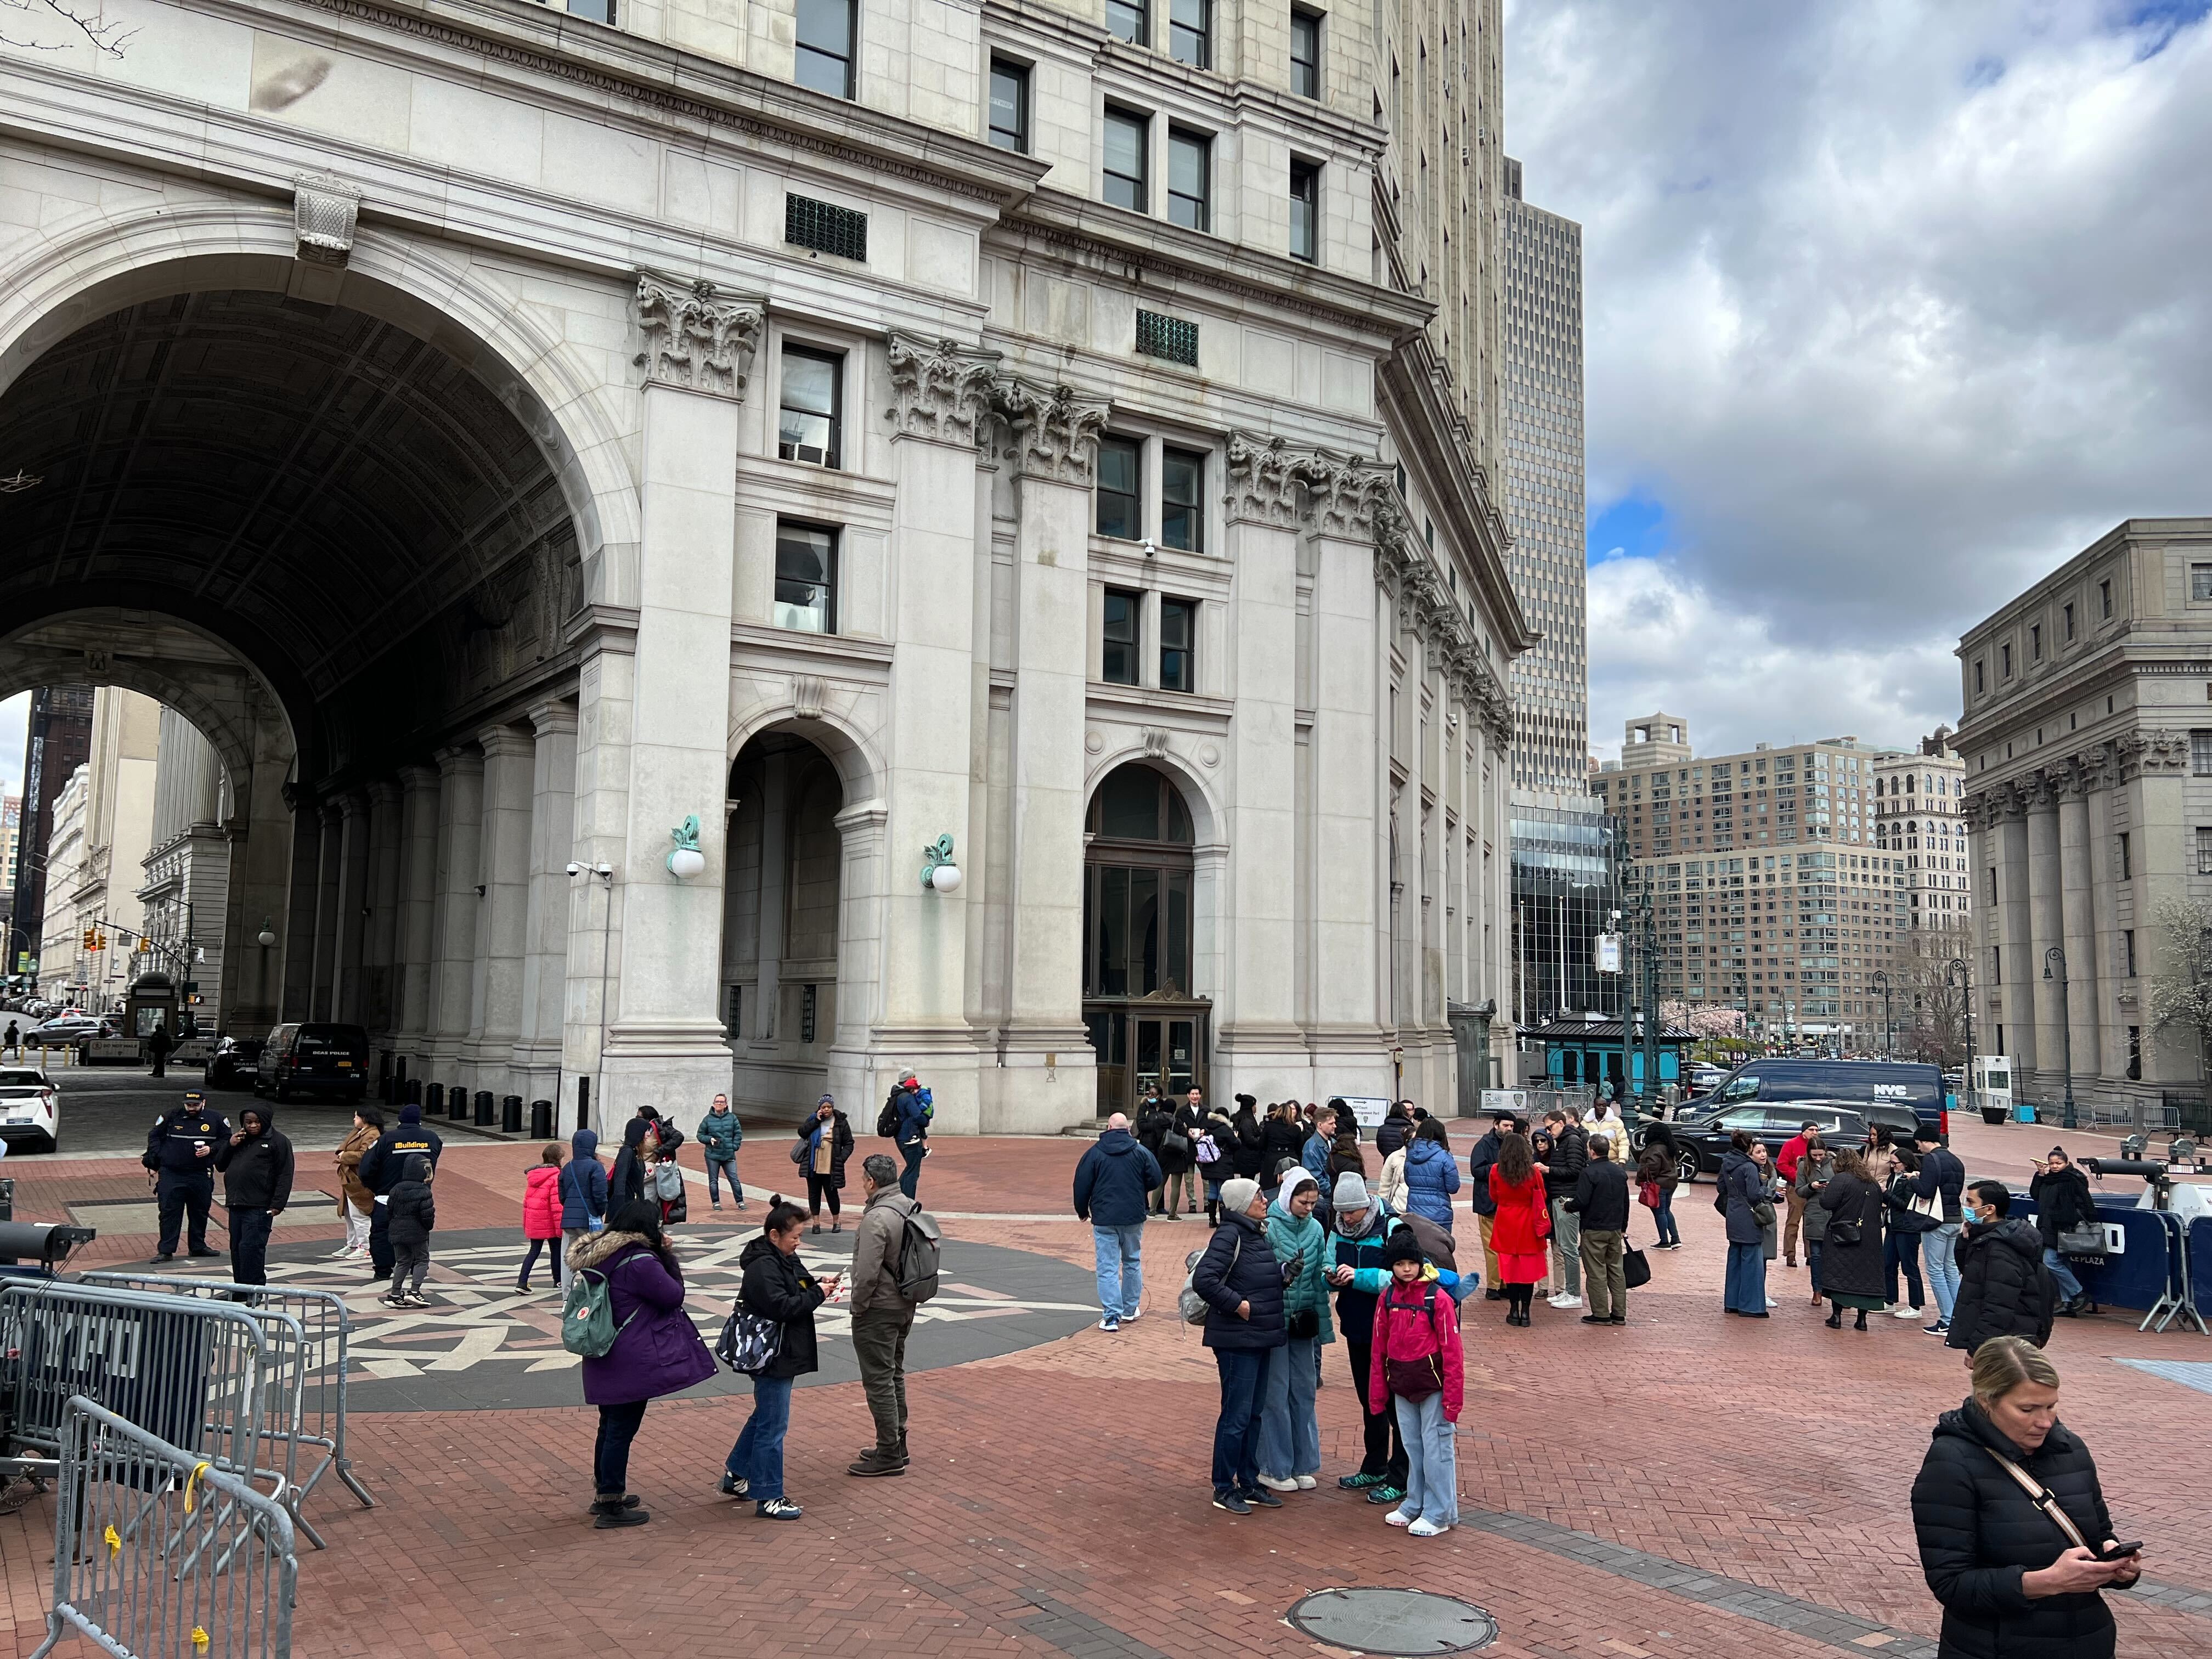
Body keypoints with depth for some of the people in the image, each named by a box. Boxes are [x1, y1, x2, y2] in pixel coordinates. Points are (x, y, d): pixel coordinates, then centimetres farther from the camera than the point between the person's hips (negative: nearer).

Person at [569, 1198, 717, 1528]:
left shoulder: (597, 1254, 5)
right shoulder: (640, 1261, -23)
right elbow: (674, 1294, -14)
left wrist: (660, 1255, 3)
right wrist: (667, 1255, -5)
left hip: (605, 1359, 9)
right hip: (631, 1363, -9)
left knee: (610, 1426, 20)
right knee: (623, 1429, 1)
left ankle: (604, 1494, 33)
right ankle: (611, 1507, 10)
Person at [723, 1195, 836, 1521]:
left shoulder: (785, 1259, 10)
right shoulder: (762, 1266, -21)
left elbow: (799, 1290, 21)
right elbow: (782, 1307, -27)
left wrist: (820, 1285, 2)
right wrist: (818, 1294, -19)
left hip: (781, 1355, 11)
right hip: (772, 1356, -11)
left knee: (765, 1417, 22)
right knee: (773, 1425, -3)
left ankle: (736, 1475, 37)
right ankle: (767, 1497, 6)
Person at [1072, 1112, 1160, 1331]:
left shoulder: (1094, 1152, -4)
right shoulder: (1141, 1152, -1)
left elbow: (1082, 1185, -3)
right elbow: (1155, 1179, -1)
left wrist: (1082, 1211, 12)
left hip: (1104, 1218, -2)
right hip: (1134, 1217, 2)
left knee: (1107, 1267, -1)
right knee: (1133, 1262, 19)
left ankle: (1112, 1316, -7)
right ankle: (1130, 1309, 28)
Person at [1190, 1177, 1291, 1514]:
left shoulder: (1256, 1234, 13)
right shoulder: (1229, 1235, -16)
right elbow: (1203, 1279, -25)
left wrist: (1286, 1273, 2)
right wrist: (1239, 1305, -20)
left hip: (1260, 1339, 9)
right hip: (1236, 1340, -9)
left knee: (1253, 1414, 15)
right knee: (1236, 1416, -2)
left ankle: (1248, 1484, 25)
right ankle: (1224, 1489, 9)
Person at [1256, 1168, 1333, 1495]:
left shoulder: (1315, 1230, 6)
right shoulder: (1268, 1228, -12)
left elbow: (1319, 1280, 10)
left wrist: (1323, 1329, 3)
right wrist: (1284, 1272, -29)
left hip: (1303, 1322, 5)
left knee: (1304, 1393, 11)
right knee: (1275, 1395, 1)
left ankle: (1303, 1465, 24)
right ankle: (1273, 1469, 13)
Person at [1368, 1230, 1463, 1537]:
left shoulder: (1438, 1299, -13)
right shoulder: (1388, 1298, 2)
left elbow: (1452, 1351, -12)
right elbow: (1379, 1348, 8)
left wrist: (1453, 1396, -13)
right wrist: (1378, 1392, 9)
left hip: (1433, 1385, -5)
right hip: (1402, 1387, 5)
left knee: (1436, 1449, 1)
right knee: (1413, 1448, 16)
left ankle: (1439, 1514, 12)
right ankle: (1415, 1505, 29)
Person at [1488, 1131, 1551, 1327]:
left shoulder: (1496, 1171, -8)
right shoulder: (1533, 1171, -11)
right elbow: (1543, 1197, 3)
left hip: (1506, 1224, 1)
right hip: (1528, 1224, -1)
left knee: (1510, 1267, 8)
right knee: (1528, 1268, 7)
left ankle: (1514, 1311, 10)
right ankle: (1525, 1311, 8)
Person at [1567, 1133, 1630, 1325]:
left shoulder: (1589, 1173, -15)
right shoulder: (1620, 1172, 9)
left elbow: (1581, 1201, -21)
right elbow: (1626, 1202, 17)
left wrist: (1568, 1206, 0)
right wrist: (1623, 1227, 25)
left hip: (1594, 1230, -7)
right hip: (1616, 1229, 7)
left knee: (1597, 1272, -1)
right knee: (1616, 1270, 12)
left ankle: (1601, 1314, 1)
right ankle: (1619, 1313, 14)